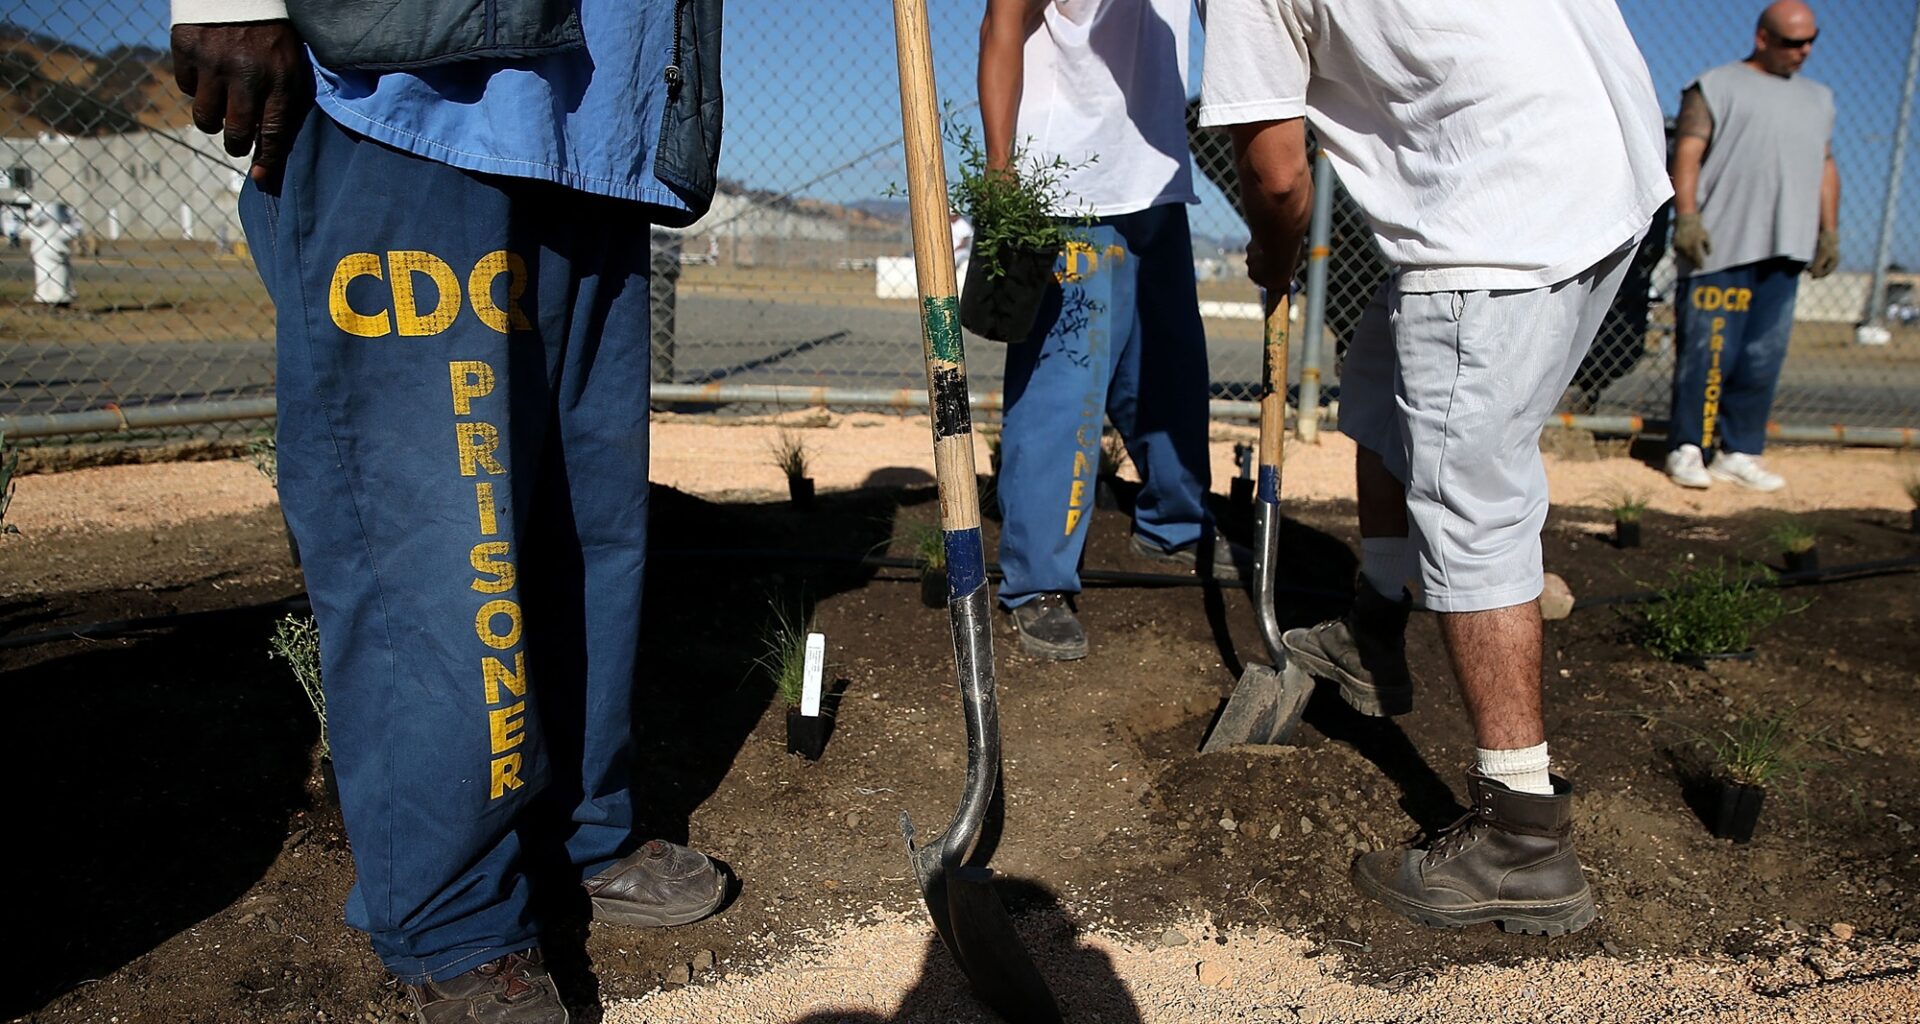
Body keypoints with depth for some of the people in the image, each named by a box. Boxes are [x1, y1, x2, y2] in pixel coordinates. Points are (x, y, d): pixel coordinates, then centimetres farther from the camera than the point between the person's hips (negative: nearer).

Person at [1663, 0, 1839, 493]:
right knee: (1707, 352, -7)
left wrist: (1830, 230, 15)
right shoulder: (1716, 86, 6)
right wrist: (1687, 215, -16)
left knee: (1764, 358, 2)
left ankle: (1739, 452, 9)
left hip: (1785, 250, 5)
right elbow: (1687, 153, -4)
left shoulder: (1818, 98, 25)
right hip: (1719, 246, -5)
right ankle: (1687, 449, 1)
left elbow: (1825, 166, 25)